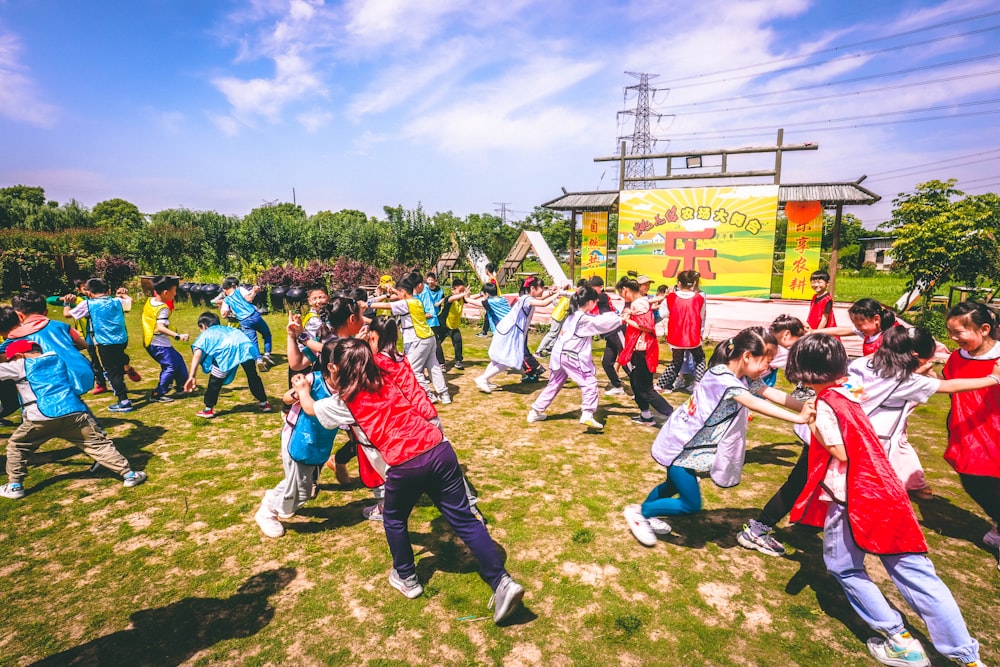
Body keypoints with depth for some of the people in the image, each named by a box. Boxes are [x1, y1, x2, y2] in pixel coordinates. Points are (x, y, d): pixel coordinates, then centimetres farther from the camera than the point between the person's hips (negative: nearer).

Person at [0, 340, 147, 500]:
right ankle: (129, 474, 1)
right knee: (99, 444, 5)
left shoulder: (20, 366, 10)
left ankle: (14, 486, 23)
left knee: (16, 446, 24)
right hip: (73, 413, 3)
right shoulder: (57, 358, 22)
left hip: (40, 418, -2)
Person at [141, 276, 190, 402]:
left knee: (178, 360, 19)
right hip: (159, 343, -10)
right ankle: (158, 394, -5)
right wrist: (178, 336, -41)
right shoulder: (163, 308, -21)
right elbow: (161, 327, -32)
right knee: (171, 366, -8)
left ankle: (182, 385, 31)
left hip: (150, 342, 10)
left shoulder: (149, 301, 5)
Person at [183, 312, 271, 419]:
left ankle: (208, 410, 24)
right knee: (253, 376, 22)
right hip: (246, 345, 4)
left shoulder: (206, 334, 29)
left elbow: (197, 354, 14)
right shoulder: (228, 328, 43)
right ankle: (264, 403, 32)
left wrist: (192, 376, 8)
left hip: (227, 349, -4)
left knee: (215, 381, 15)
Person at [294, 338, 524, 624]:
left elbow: (311, 408, 27)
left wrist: (303, 389, 50)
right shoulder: (386, 382, 19)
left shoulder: (345, 402, 9)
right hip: (440, 449, 4)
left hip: (405, 465, -4)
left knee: (394, 520, 26)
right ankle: (502, 582, 3)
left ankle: (407, 579, 38)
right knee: (464, 520, 8)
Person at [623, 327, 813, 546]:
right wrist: (799, 419, -38)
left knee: (675, 485, 27)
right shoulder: (723, 378, -29)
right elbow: (755, 404, -37)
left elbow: (773, 394, -2)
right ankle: (638, 511, 13)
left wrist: (807, 408, -11)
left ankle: (646, 514, 47)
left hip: (689, 445, 10)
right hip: (679, 445, -10)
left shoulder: (744, 378, 0)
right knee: (691, 505, -2)